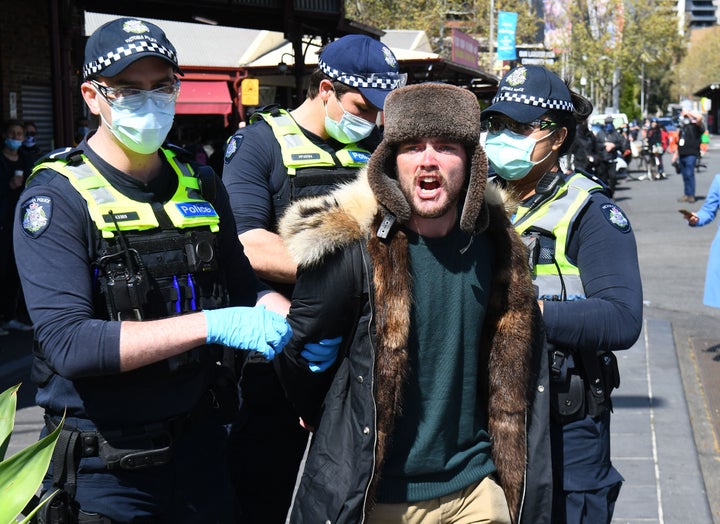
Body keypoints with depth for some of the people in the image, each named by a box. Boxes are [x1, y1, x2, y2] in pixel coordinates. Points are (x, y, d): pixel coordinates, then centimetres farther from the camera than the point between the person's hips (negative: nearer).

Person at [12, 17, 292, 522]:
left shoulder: (200, 183, 5)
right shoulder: (56, 197, -12)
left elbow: (243, 285, 12)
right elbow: (67, 343, -23)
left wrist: (288, 319, -11)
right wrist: (211, 325, -29)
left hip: (200, 442, 5)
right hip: (104, 464, -5)